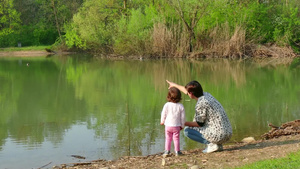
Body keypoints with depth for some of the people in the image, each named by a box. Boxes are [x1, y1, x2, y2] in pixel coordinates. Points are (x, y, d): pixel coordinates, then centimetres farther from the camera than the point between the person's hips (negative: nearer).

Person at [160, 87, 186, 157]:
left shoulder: (166, 105, -10)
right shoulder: (180, 106, -8)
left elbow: (163, 114, -1)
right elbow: (182, 117, -1)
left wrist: (162, 121, 17)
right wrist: (182, 125, 13)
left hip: (168, 125, 0)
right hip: (176, 126, 0)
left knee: (168, 138, 11)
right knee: (176, 138, 9)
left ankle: (167, 151, 9)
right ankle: (177, 151, 12)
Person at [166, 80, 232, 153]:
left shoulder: (201, 103, -15)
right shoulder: (206, 95, 11)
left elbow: (199, 124, -8)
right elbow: (187, 91, 28)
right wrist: (175, 85, 40)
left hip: (219, 135, -9)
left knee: (187, 130, 0)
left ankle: (211, 144, -6)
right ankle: (218, 145, 14)